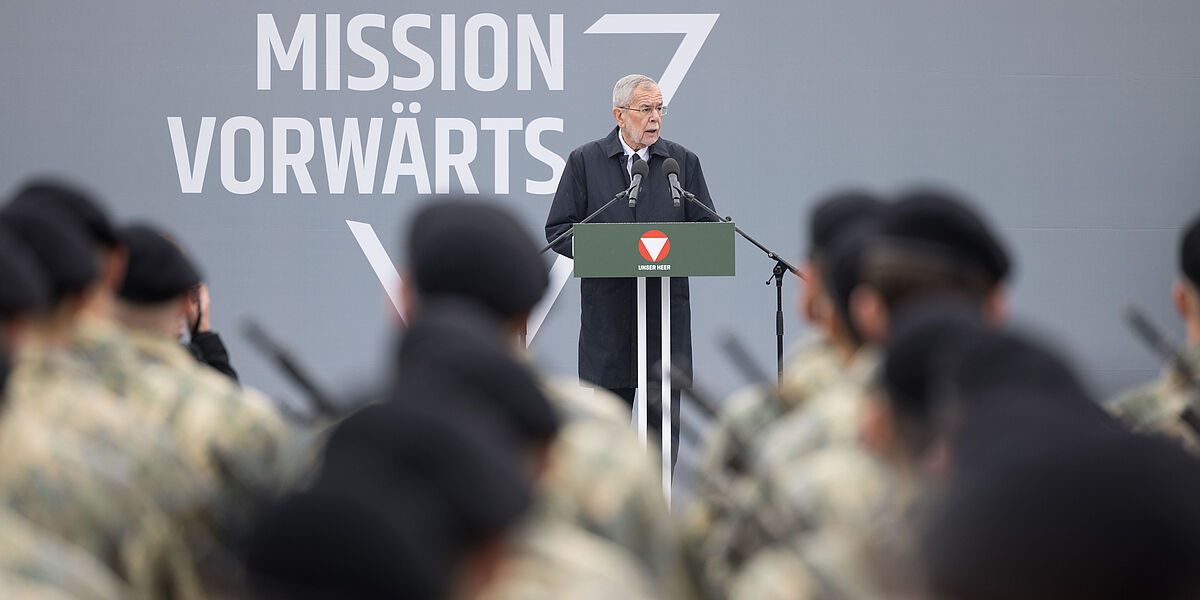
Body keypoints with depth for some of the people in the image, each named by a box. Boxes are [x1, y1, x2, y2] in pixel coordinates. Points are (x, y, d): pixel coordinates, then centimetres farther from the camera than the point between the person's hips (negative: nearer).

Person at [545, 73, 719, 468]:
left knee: (665, 414, 0)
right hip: (608, 304, -1)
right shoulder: (585, 161, 6)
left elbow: (707, 229, 11)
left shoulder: (684, 162, 10)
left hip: (667, 301, 1)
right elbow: (558, 231, 4)